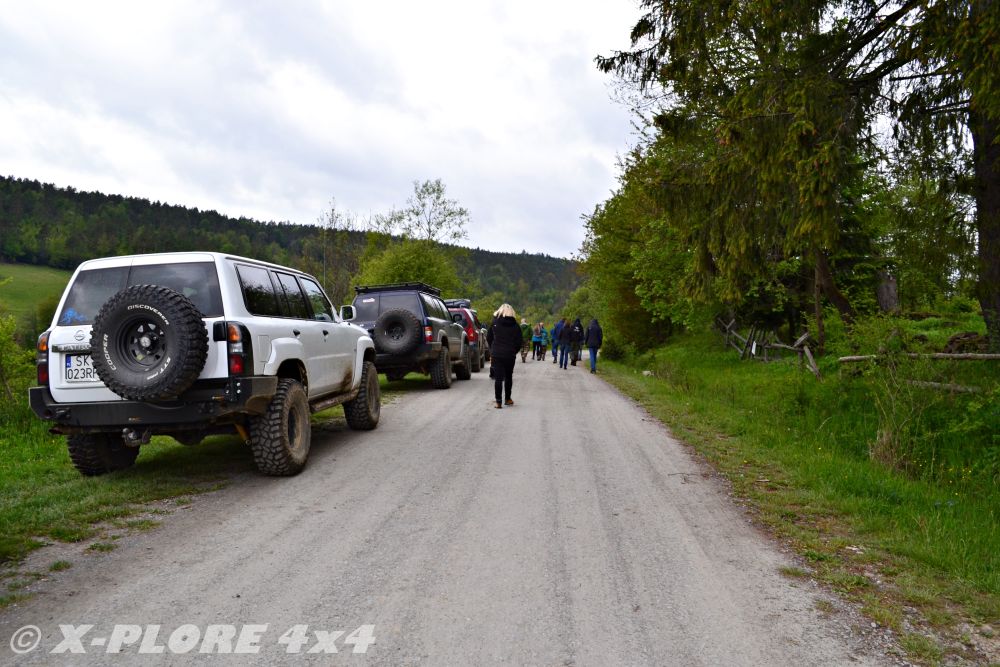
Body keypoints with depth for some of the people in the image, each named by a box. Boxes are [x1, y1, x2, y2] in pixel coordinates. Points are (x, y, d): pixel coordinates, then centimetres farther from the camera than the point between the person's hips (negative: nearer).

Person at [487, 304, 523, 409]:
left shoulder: (494, 323, -1)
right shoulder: (515, 325, -1)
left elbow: (488, 338, 6)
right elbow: (520, 342, -1)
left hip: (496, 354, -1)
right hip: (510, 355, 1)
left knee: (498, 378, -1)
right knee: (508, 377, 18)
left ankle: (498, 402, -6)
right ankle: (508, 399, 28)